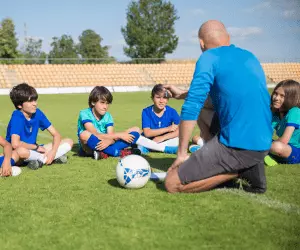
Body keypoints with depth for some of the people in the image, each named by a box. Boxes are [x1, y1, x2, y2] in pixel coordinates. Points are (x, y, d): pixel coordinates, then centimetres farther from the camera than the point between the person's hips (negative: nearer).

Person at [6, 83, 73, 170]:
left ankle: (41, 160, -17)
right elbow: (15, 144, -34)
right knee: (21, 151, -44)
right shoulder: (16, 117, -20)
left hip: (33, 150, 7)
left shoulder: (38, 113, -2)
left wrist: (53, 151, -19)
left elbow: (56, 135, 1)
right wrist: (36, 146, -18)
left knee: (69, 142, -3)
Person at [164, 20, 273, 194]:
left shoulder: (210, 57, -6)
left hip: (237, 146, -8)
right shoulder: (250, 57, 17)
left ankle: (239, 170, -5)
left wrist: (182, 153, -7)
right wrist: (183, 94, 39)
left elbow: (192, 108, -14)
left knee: (172, 184, -1)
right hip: (264, 143, 8)